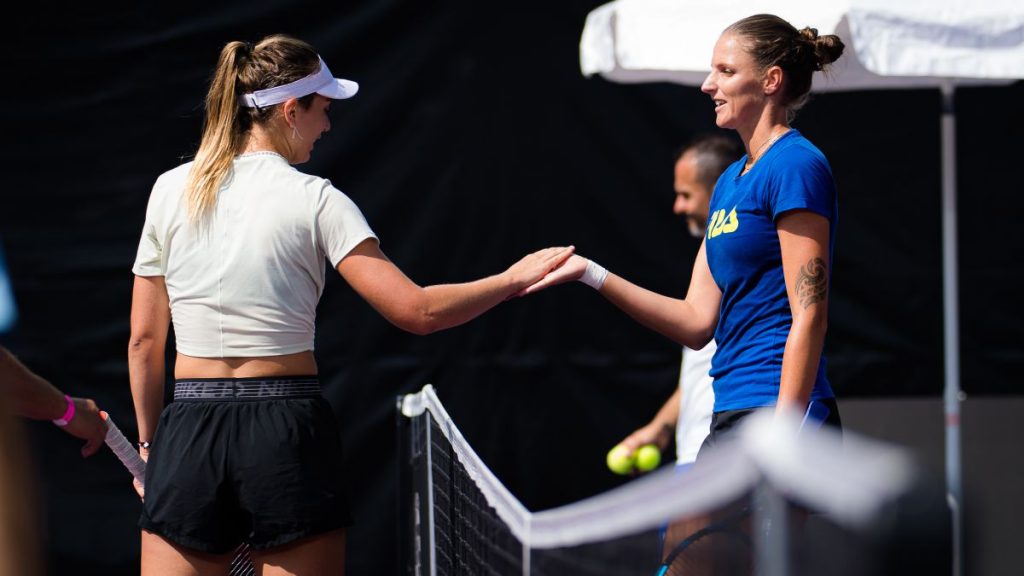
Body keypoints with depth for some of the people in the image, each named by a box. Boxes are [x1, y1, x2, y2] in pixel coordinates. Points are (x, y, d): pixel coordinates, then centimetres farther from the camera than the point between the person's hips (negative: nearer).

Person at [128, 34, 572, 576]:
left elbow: (144, 340, 8)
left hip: (188, 430, 3)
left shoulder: (169, 190, 5)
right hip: (288, 431, -2)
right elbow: (417, 311, -8)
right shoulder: (314, 200, -4)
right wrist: (514, 279, 4)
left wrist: (149, 443, 18)